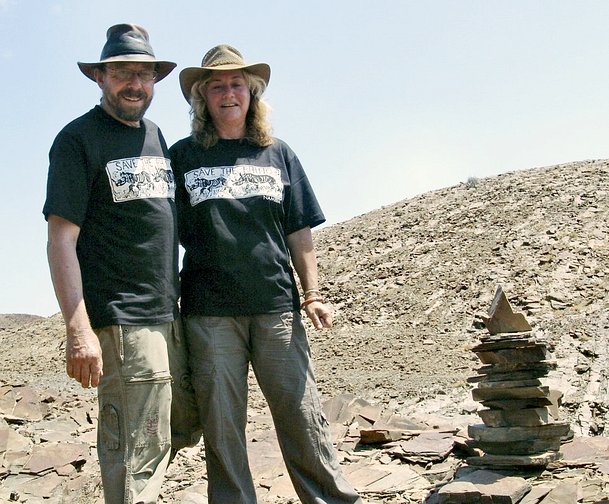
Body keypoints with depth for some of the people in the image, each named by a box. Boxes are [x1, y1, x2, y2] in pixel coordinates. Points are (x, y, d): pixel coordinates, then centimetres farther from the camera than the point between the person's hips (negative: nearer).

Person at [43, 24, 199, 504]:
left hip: (168, 315, 8)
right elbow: (61, 236, -12)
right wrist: (79, 328, -20)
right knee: (138, 453, -6)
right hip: (121, 321, -8)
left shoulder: (156, 137, 16)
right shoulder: (79, 139, -5)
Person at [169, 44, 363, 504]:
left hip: (276, 304, 1)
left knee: (303, 416, 2)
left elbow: (300, 233, 12)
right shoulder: (183, 156, 9)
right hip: (209, 311, 0)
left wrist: (312, 295, 5)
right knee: (221, 427, 4)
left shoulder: (278, 154, 13)